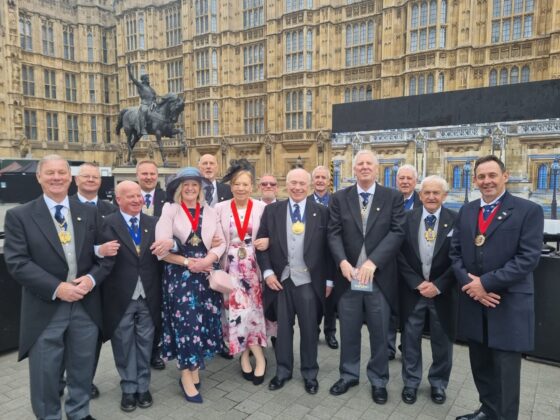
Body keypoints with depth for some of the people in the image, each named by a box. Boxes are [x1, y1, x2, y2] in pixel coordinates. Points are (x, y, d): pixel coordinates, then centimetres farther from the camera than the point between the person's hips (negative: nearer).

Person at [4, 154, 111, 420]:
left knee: (83, 368, 18)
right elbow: (16, 262, -11)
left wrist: (92, 278, -14)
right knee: (45, 373, 12)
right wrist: (57, 288, -19)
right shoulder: (19, 215, -3)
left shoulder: (89, 213, 5)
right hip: (46, 308, -2)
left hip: (86, 305, 3)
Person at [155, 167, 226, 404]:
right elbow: (161, 246, -9)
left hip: (206, 273, 3)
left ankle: (194, 368, 25)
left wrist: (208, 259, -12)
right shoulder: (170, 210, -1)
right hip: (179, 274, -3)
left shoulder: (210, 212, 9)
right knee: (185, 320, -2)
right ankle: (187, 377, 12)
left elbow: (221, 242, 5)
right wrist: (187, 262, -14)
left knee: (203, 319, 6)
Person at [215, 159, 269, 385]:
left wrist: (267, 242, -16)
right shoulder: (220, 208, 0)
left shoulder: (261, 207, -2)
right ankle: (258, 356, 16)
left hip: (253, 266, 0)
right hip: (231, 267, 1)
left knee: (251, 308, 2)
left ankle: (246, 354, 23)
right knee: (236, 309, -1)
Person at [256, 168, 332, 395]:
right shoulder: (272, 210, 2)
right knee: (282, 327, 13)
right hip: (281, 279, 1)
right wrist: (267, 272, -6)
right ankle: (283, 370, 32)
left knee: (309, 328, 11)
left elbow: (328, 247, 0)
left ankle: (310, 373, 30)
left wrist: (329, 279, -1)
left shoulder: (321, 212, -1)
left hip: (309, 281, -1)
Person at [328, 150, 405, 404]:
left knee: (380, 333, 12)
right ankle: (348, 375, 35)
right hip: (348, 276, 1)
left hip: (379, 277, -1)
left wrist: (373, 262, -18)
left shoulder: (393, 197, 1)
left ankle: (378, 380, 33)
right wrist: (342, 262, -17)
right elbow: (334, 233, -1)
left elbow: (397, 232, -8)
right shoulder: (339, 198, 5)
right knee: (348, 331, 14)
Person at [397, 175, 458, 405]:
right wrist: (417, 283, -11)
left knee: (442, 341, 13)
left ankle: (438, 383, 35)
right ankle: (411, 382, 30)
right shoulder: (406, 218, -3)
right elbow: (400, 255, -4)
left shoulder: (455, 220, -5)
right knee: (410, 339, 11)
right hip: (412, 290, 0)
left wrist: (438, 285, -13)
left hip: (442, 291, 0)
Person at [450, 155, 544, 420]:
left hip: (508, 304, -4)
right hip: (473, 302, 5)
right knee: (480, 366, 18)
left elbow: (528, 257, -14)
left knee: (505, 372, 6)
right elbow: (455, 252, 7)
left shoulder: (528, 210, -5)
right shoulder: (466, 211, 9)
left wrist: (486, 282, -17)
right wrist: (469, 283, -9)